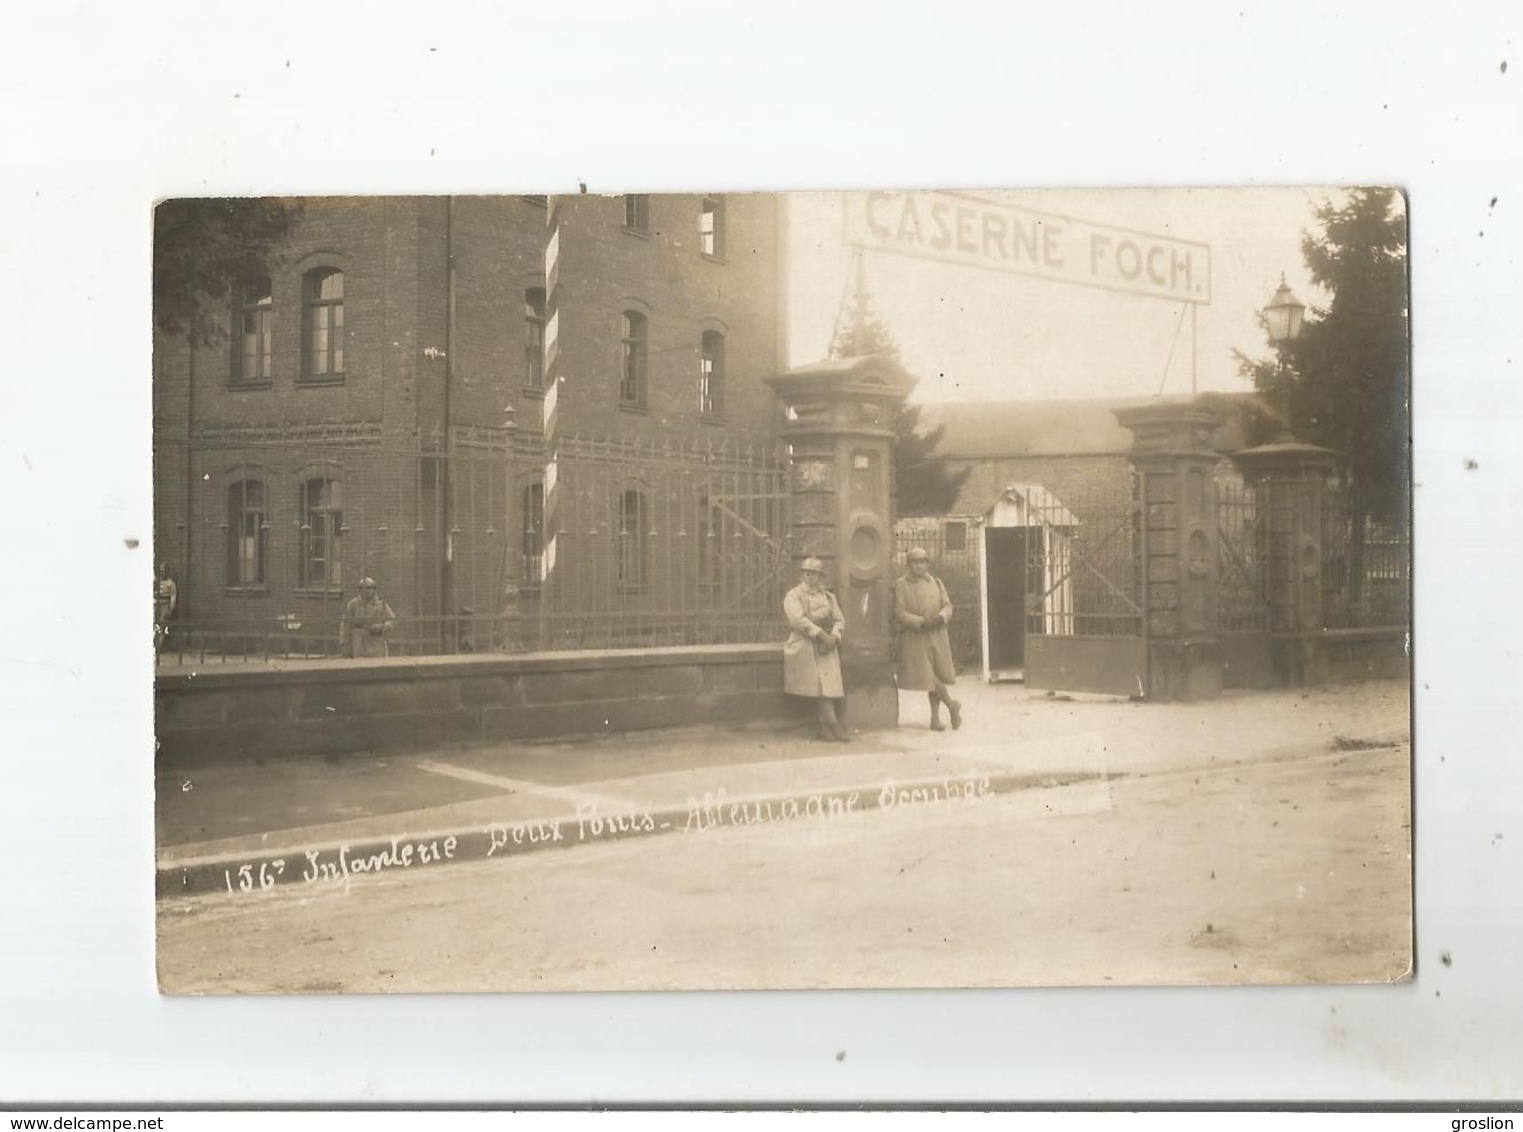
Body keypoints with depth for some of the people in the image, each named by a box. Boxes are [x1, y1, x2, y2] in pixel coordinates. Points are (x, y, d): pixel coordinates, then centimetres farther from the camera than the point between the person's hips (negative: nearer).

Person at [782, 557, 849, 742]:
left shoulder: (829, 597, 20)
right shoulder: (794, 595, 4)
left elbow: (839, 620, 14)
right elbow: (798, 619, -11)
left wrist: (834, 637, -8)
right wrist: (821, 634, -18)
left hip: (826, 645, 4)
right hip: (804, 645, -4)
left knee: (828, 683, -9)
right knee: (819, 683, -16)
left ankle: (824, 727, -6)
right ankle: (833, 724, -15)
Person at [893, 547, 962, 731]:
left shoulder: (936, 583, 10)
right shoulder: (900, 586, -2)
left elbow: (947, 606, 8)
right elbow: (899, 613, -8)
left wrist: (941, 617, -15)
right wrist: (921, 622, -20)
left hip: (937, 635, 3)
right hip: (914, 638, -3)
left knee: (936, 675, 5)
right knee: (925, 676, -10)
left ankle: (935, 718, 15)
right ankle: (951, 705, 10)